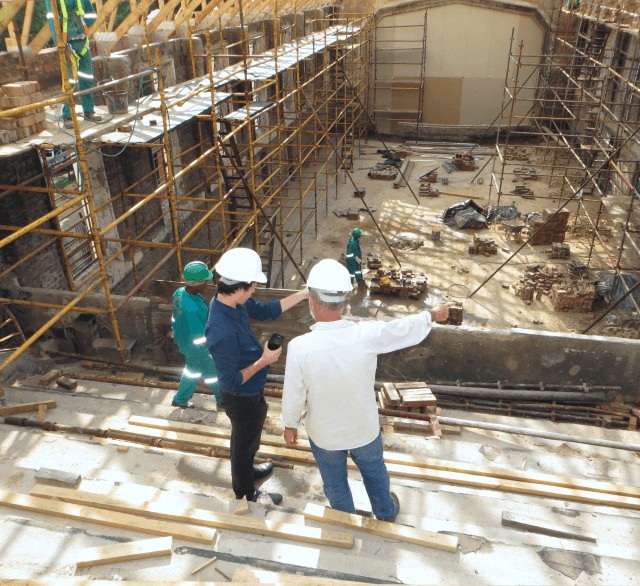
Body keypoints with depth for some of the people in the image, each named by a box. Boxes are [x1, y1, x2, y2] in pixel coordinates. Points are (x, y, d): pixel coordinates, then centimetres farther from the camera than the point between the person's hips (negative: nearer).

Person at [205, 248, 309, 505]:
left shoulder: (231, 302, -13)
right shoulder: (223, 333, -41)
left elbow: (266, 310, 3)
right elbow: (232, 380, -33)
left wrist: (302, 294, -2)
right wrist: (264, 361, -26)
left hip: (250, 392, 8)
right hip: (243, 399, -8)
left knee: (249, 439, 33)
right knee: (245, 443, 18)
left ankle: (247, 471, 60)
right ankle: (246, 495, 45)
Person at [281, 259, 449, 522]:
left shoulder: (299, 347, -32)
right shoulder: (368, 335, -29)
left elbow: (293, 396, -18)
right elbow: (409, 329, -10)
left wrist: (290, 425, 4)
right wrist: (433, 314, 11)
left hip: (324, 434, -1)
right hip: (364, 429, 1)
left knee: (334, 481, 28)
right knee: (374, 470, 31)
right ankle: (386, 512, 58)